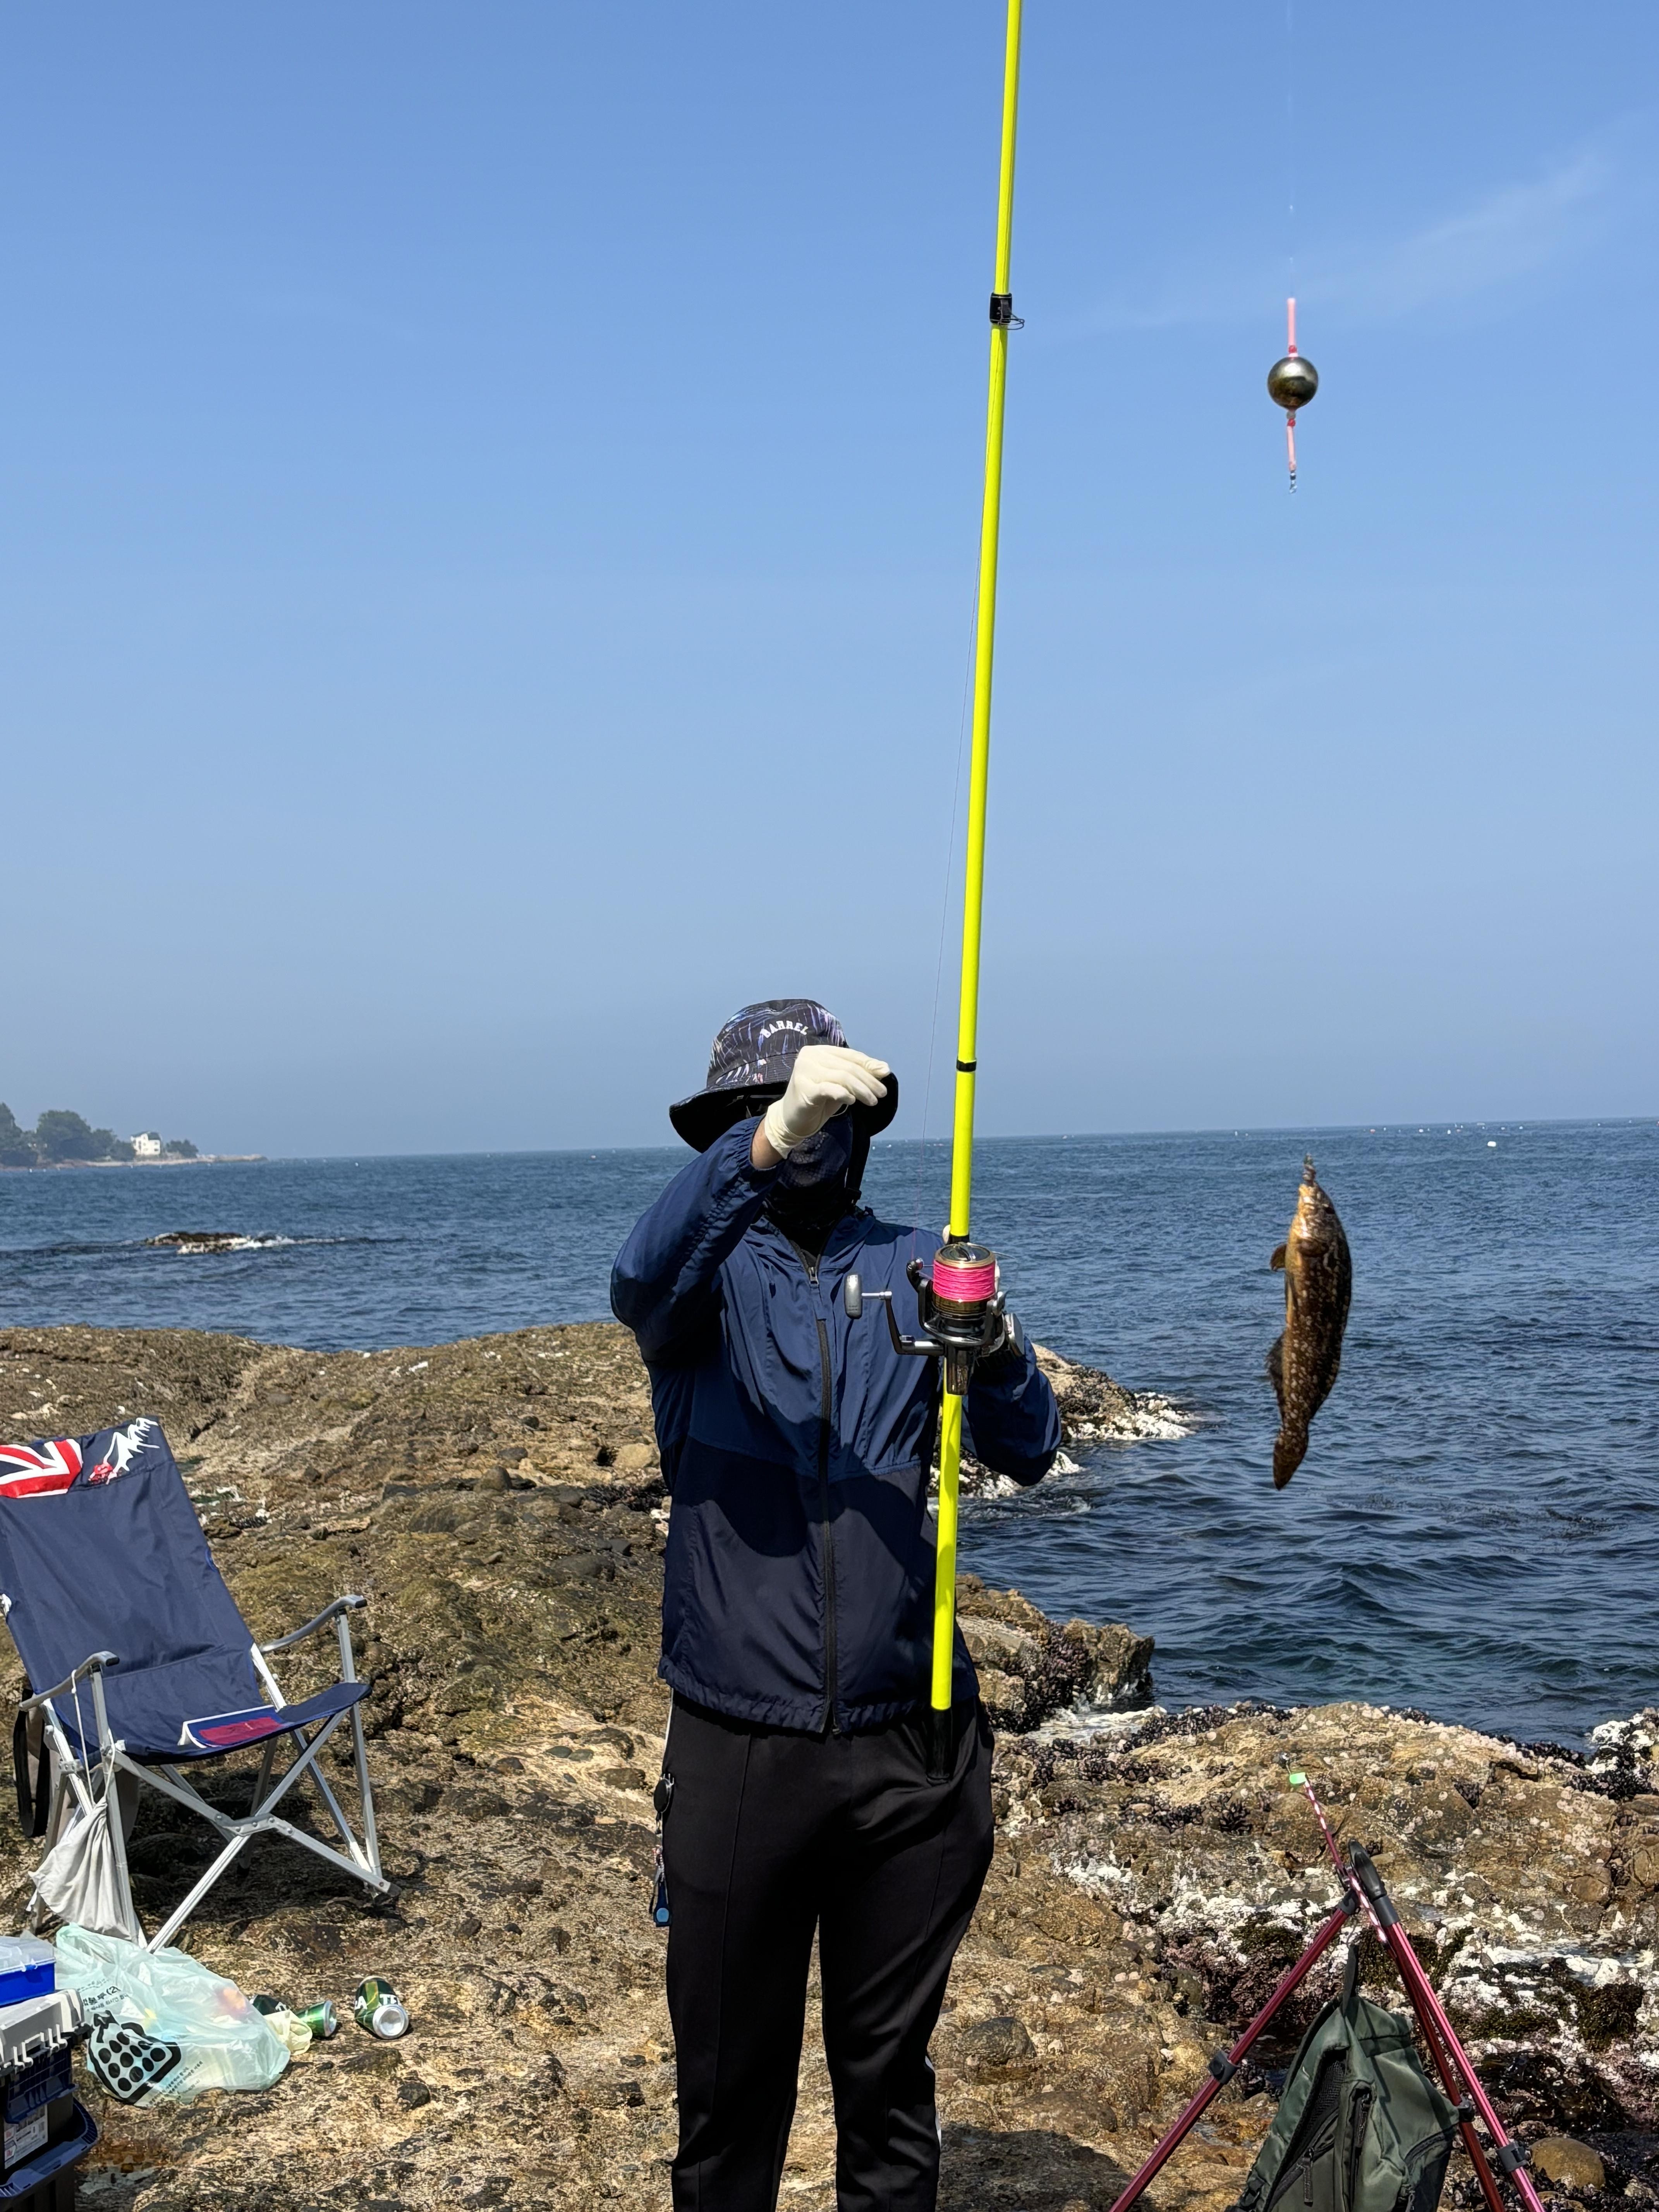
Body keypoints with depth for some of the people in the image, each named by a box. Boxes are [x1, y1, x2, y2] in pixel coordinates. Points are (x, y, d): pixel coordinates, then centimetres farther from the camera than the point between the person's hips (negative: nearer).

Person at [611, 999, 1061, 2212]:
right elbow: (644, 1283, -26)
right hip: (740, 1752, -1)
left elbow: (1030, 1451, 0)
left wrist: (992, 1349, -22)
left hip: (913, 1748, 2)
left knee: (891, 2070, 17)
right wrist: (768, 1138, -42)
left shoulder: (916, 1269, 5)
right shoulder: (712, 1266, -1)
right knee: (729, 2079, 12)